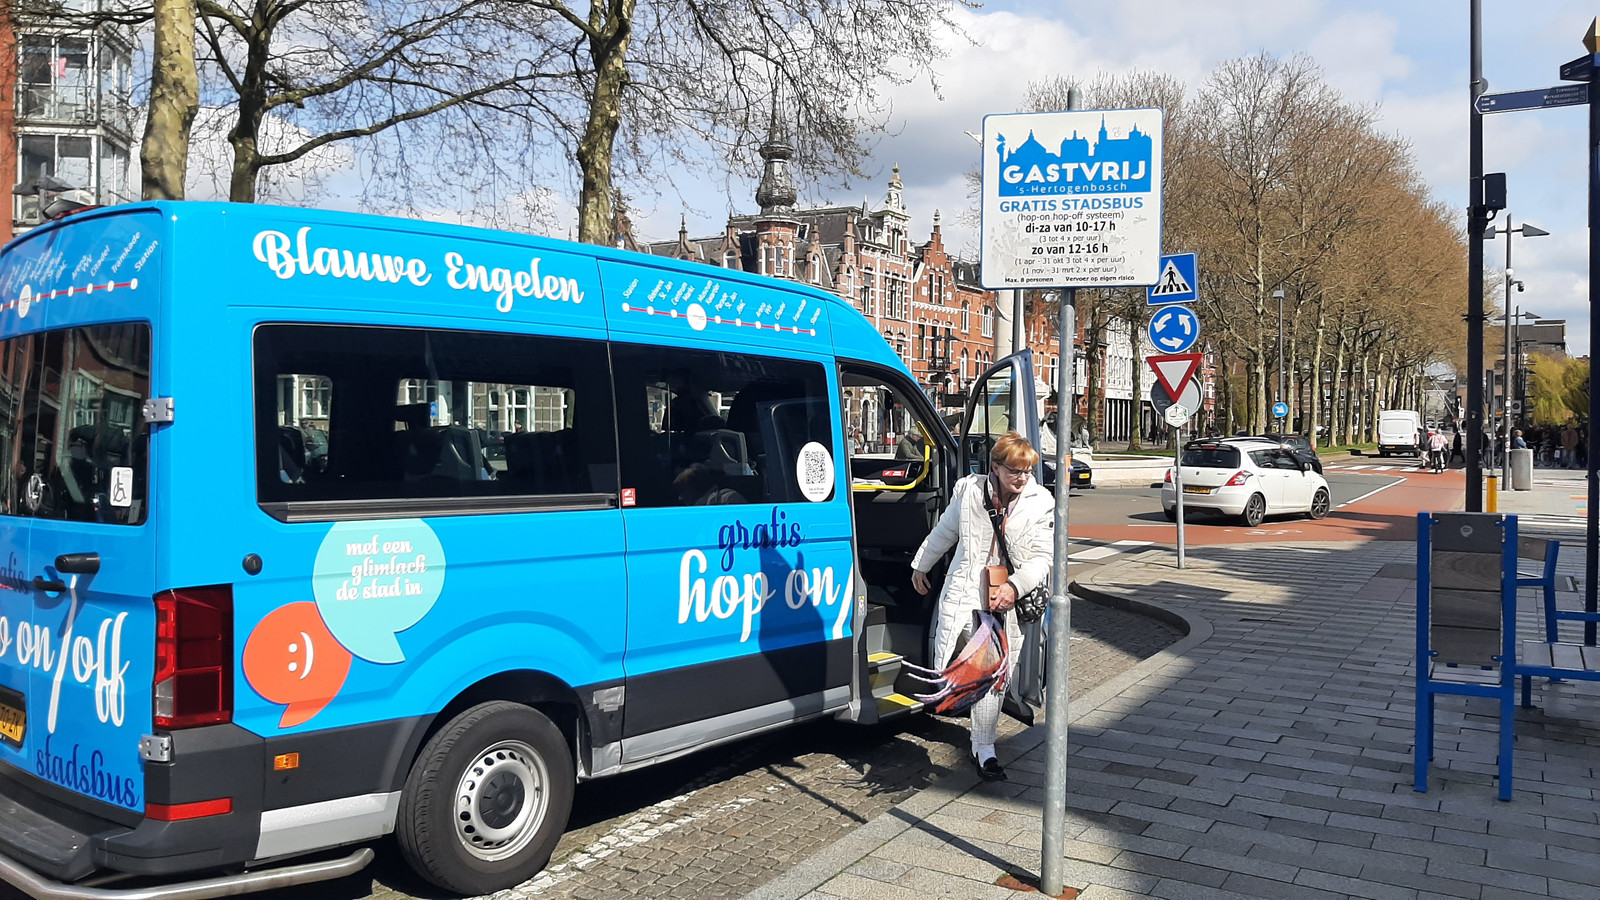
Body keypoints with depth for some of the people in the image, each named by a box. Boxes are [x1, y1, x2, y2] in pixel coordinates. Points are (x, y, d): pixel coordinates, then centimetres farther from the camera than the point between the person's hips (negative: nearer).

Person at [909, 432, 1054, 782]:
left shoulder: (1041, 502, -2)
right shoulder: (968, 490, 0)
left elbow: (1044, 557, -5)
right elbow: (944, 532, 16)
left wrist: (1015, 586, -21)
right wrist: (921, 566, 27)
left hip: (1007, 600, 0)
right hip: (963, 592, 0)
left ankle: (983, 749, 21)